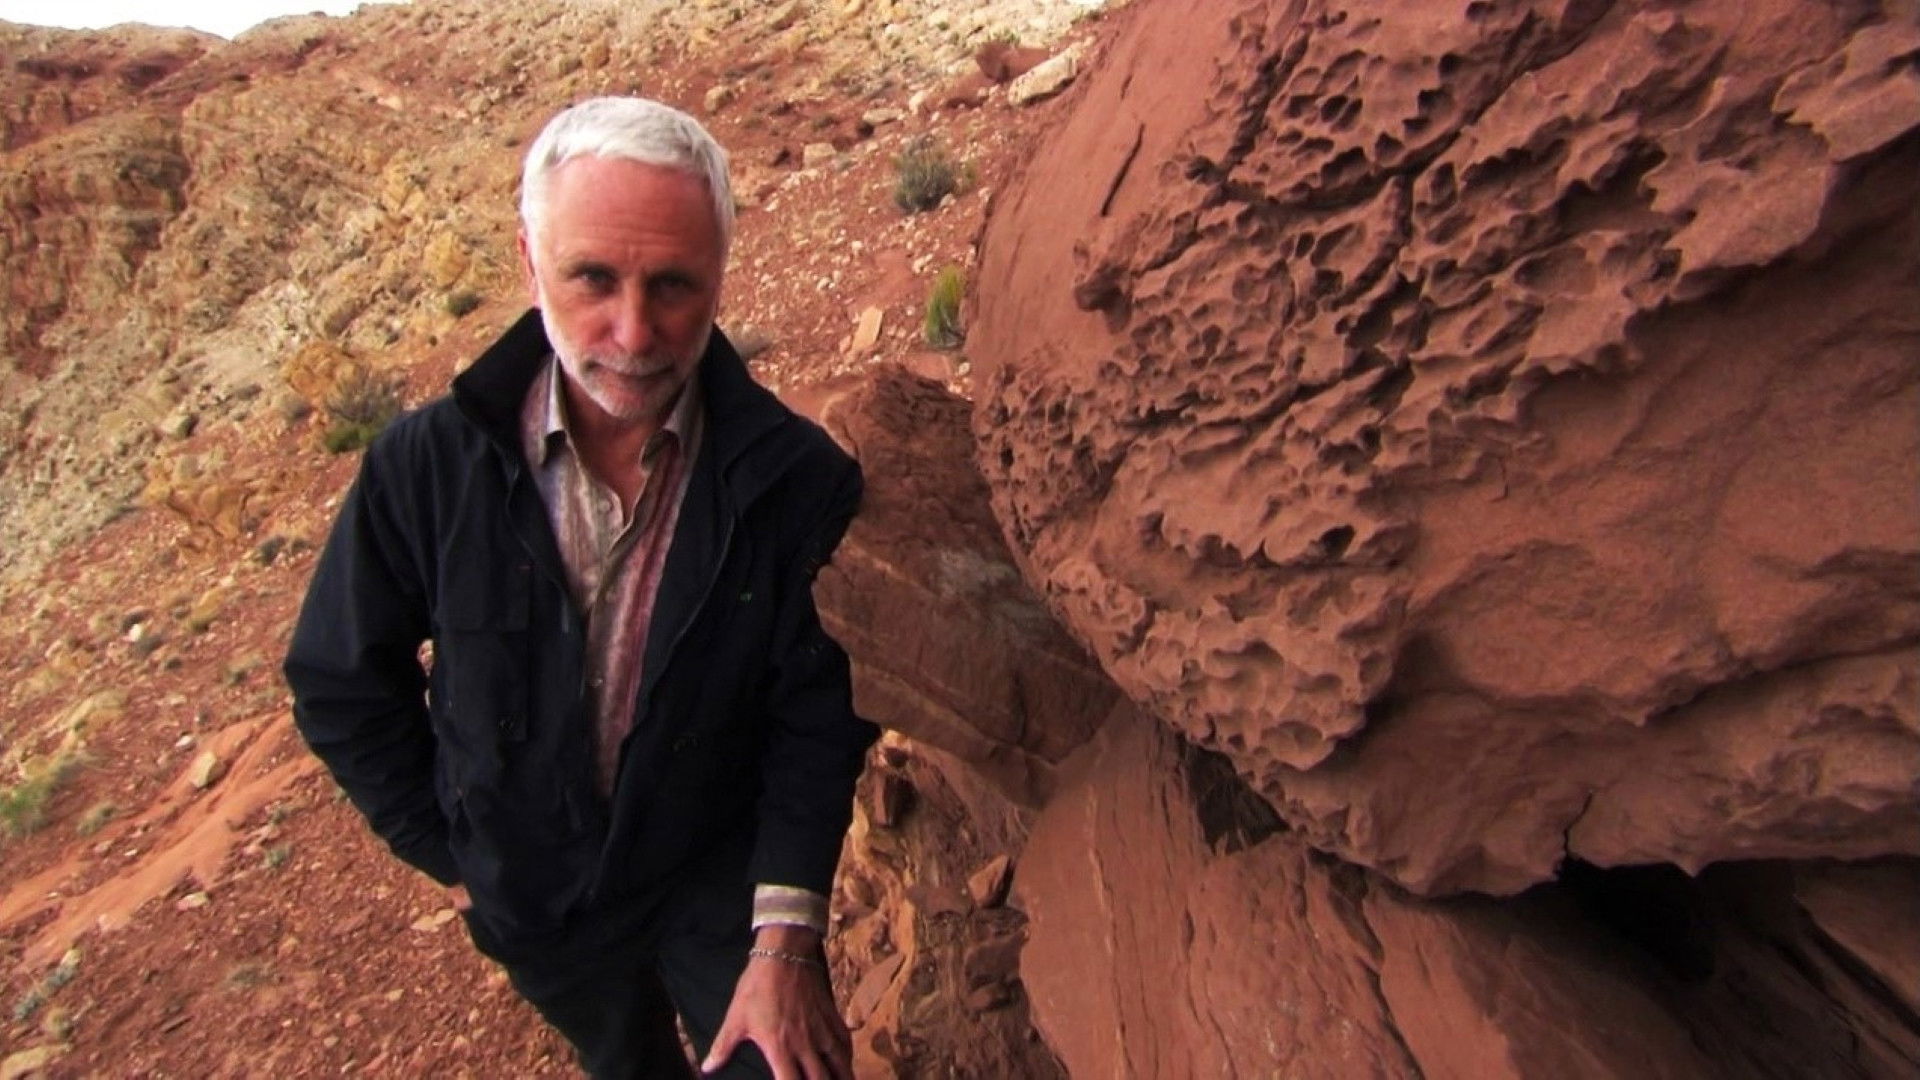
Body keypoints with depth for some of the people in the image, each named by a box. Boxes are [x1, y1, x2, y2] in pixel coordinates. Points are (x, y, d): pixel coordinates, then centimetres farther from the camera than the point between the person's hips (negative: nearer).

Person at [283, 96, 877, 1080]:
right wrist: (448, 851, -1)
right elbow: (340, 688, -5)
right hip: (535, 902, 3)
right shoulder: (427, 464, -20)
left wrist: (786, 929, -20)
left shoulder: (794, 476, -23)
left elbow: (816, 710, -17)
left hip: (723, 882, -3)